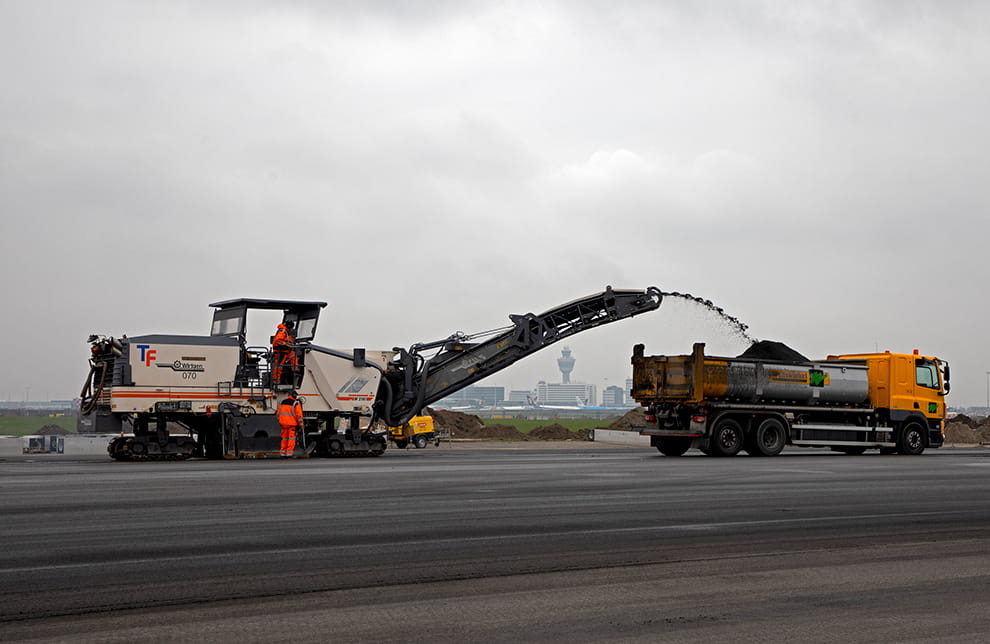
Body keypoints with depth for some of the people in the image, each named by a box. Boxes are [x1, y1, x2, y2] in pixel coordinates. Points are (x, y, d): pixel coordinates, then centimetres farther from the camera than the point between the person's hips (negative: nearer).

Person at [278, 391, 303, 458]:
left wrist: (280, 422, 24)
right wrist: (301, 424, -3)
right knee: (291, 438, -1)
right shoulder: (296, 403, -6)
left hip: (283, 423, 5)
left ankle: (282, 453, 14)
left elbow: (279, 413, 16)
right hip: (292, 424, -5)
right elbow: (299, 414, -10)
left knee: (284, 438, 14)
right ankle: (289, 453, -6)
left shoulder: (283, 402, 13)